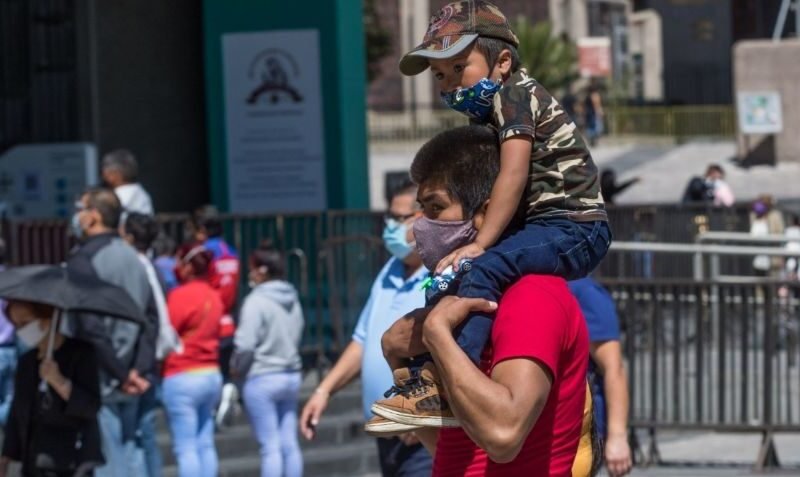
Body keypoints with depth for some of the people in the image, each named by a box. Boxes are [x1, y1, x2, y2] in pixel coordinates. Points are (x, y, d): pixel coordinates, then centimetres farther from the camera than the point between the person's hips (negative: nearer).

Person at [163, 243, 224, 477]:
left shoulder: (181, 296, -13)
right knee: (205, 444, 10)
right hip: (212, 375, 8)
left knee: (185, 448, -6)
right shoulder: (213, 297, 11)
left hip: (183, 377, -8)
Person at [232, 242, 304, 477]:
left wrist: (237, 369, -1)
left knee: (270, 446, -5)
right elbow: (296, 338, 11)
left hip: (262, 378, -7)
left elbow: (245, 344, -17)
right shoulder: (293, 301, 8)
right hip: (292, 375, 7)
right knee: (289, 443, 10)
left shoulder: (257, 301, -14)